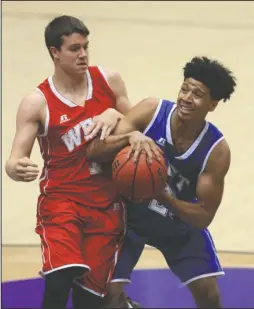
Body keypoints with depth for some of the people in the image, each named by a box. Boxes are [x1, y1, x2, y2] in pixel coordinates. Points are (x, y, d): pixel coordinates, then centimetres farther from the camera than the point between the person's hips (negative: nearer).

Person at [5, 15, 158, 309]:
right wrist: (16, 169, -37)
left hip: (107, 203, 3)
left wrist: (116, 117, -9)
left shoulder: (108, 80, 2)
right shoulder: (37, 102, -9)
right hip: (61, 200, -3)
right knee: (60, 281, -26)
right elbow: (14, 160, -11)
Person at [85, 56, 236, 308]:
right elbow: (94, 153, -28)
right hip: (131, 214, 0)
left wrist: (163, 197, -39)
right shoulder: (150, 111, -26)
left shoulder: (217, 150, -25)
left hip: (180, 221, 1)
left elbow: (204, 216, -22)